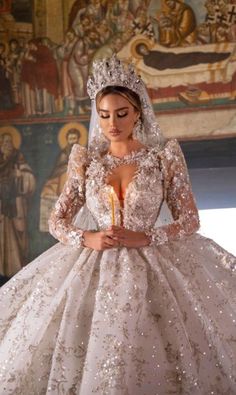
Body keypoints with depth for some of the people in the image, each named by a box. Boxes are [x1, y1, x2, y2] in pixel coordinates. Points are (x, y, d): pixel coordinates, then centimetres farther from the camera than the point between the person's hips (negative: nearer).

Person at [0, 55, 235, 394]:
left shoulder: (165, 157, 4)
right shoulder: (85, 160, 10)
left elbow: (190, 220, 2)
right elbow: (57, 221, 10)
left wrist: (145, 237, -14)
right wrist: (87, 238, -11)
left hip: (153, 262, -2)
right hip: (92, 264, 2)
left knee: (151, 364, -15)